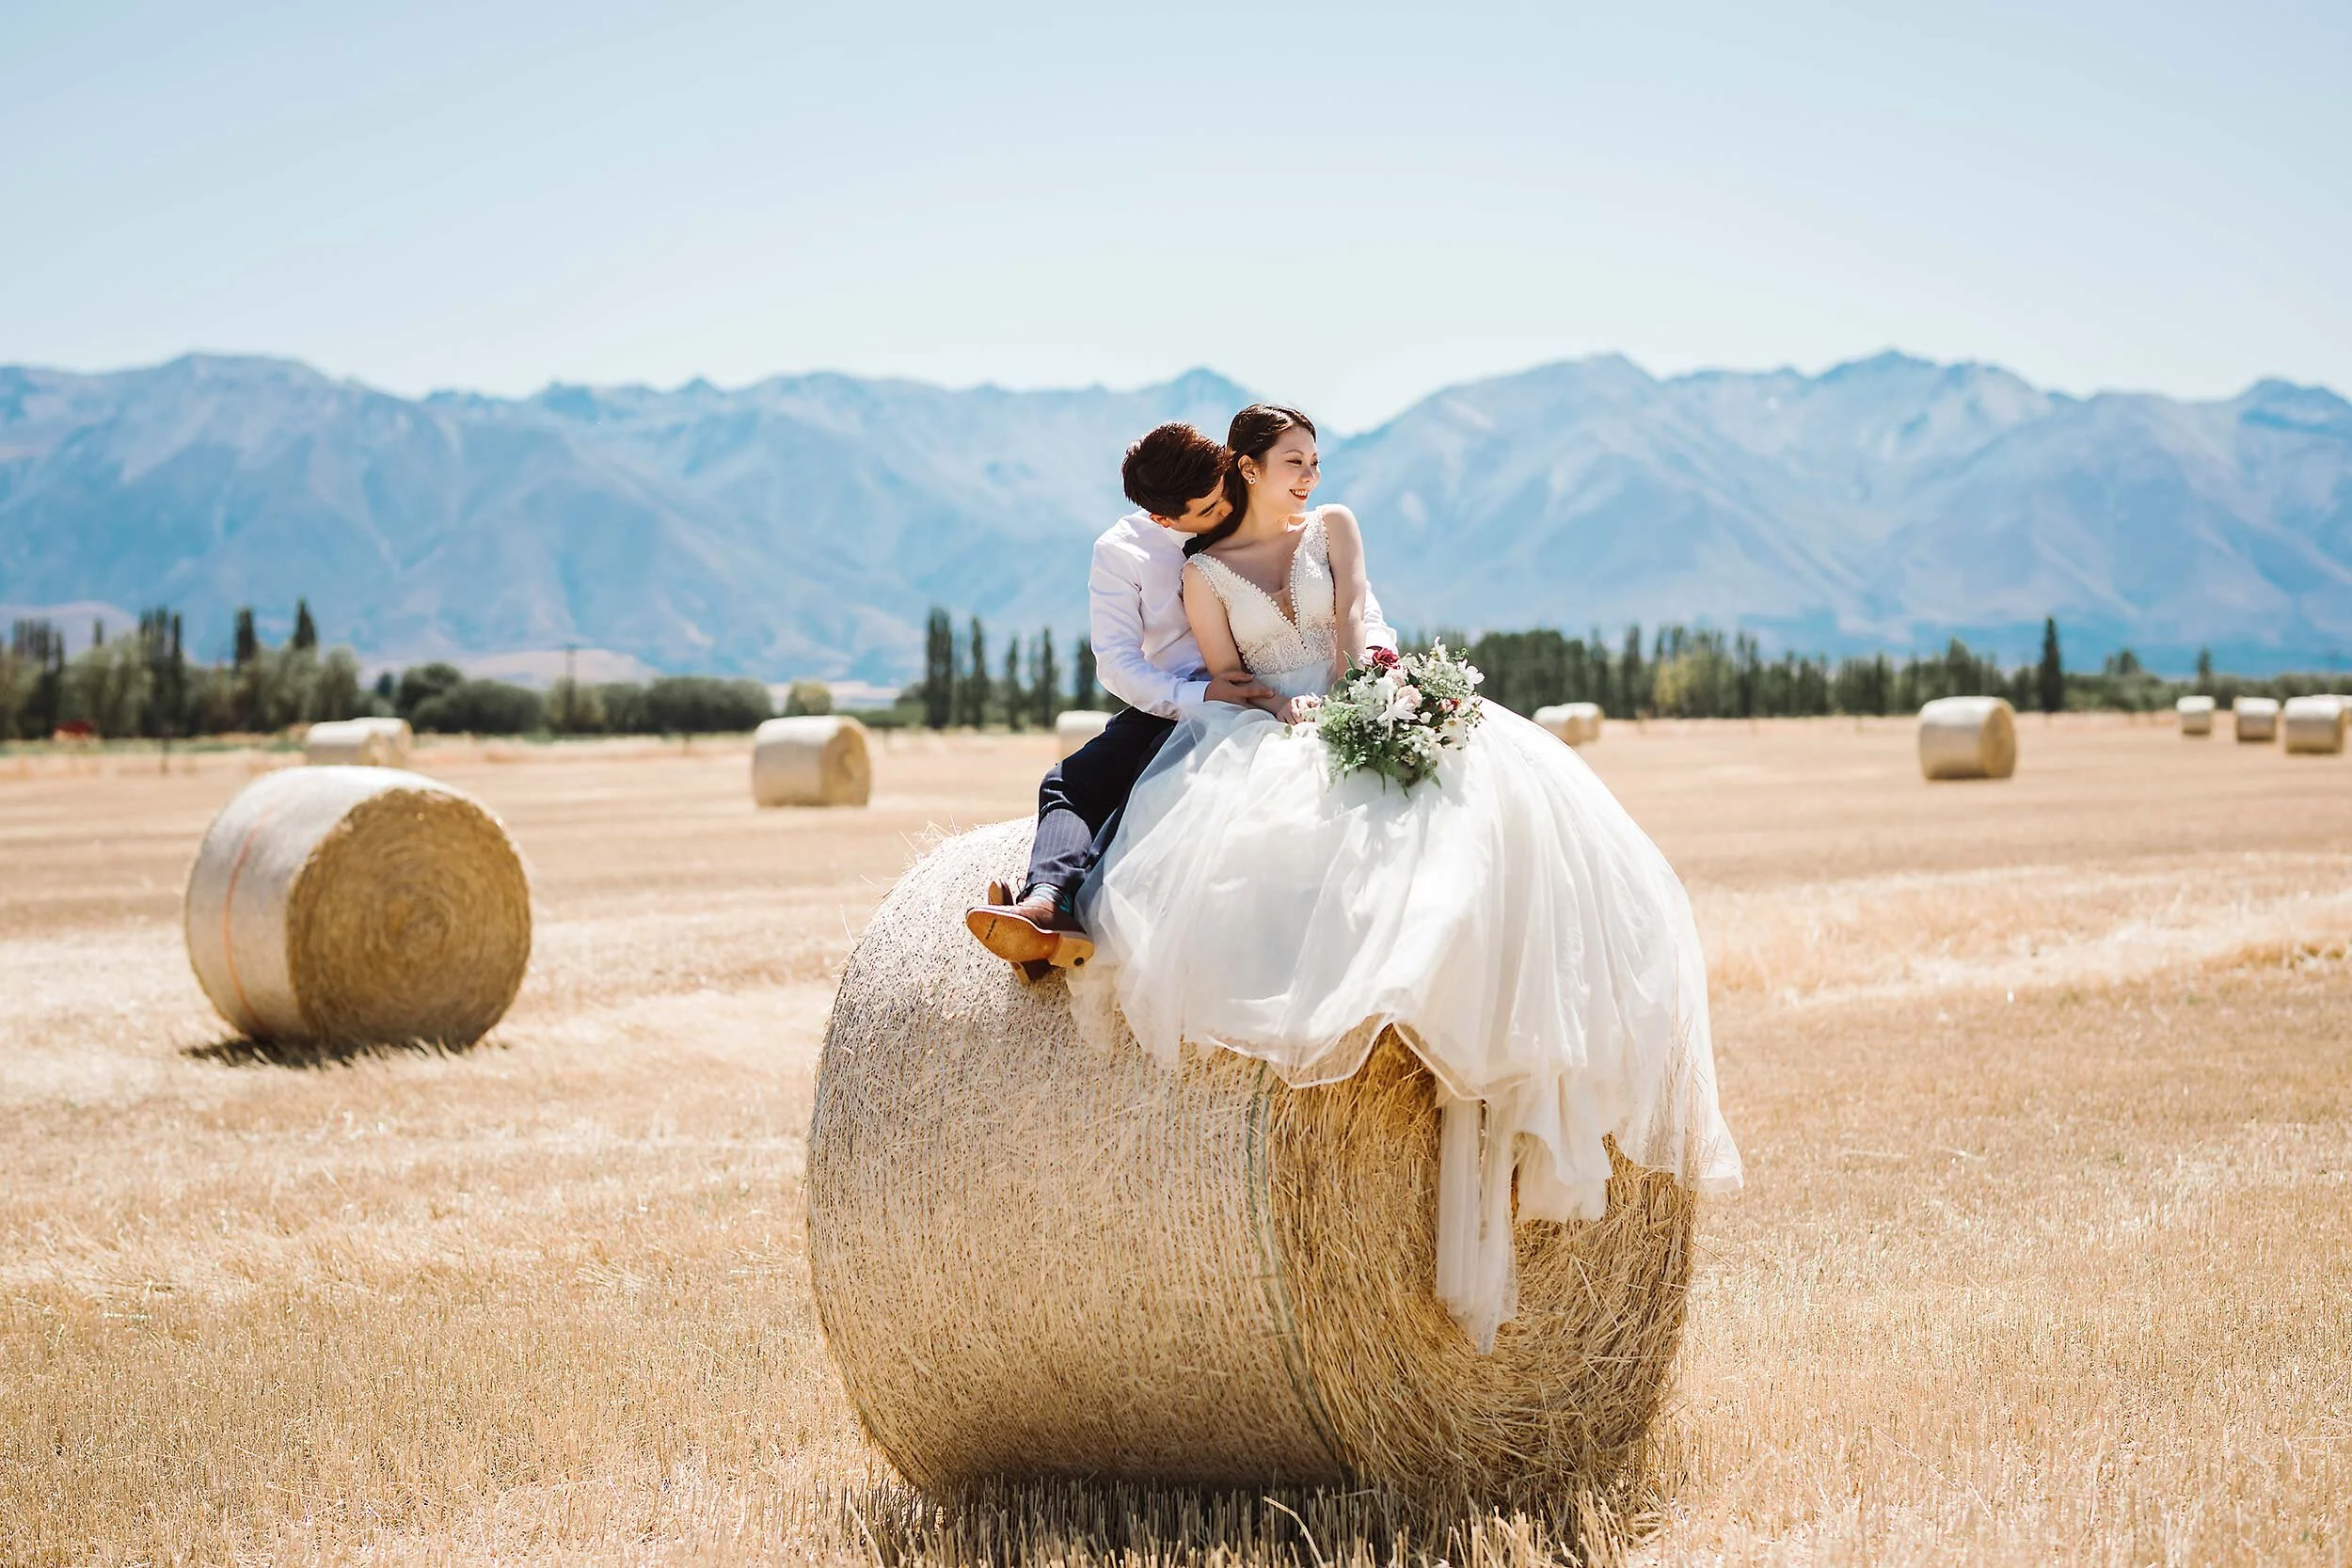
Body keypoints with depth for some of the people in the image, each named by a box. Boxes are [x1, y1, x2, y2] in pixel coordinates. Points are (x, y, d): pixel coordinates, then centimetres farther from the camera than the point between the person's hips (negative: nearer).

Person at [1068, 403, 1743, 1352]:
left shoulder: (1334, 528, 18)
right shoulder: (1204, 571, 13)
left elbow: (1356, 622, 4)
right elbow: (1224, 679, 5)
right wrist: (1286, 710, -15)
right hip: (1263, 739, -1)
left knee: (1494, 791, -27)